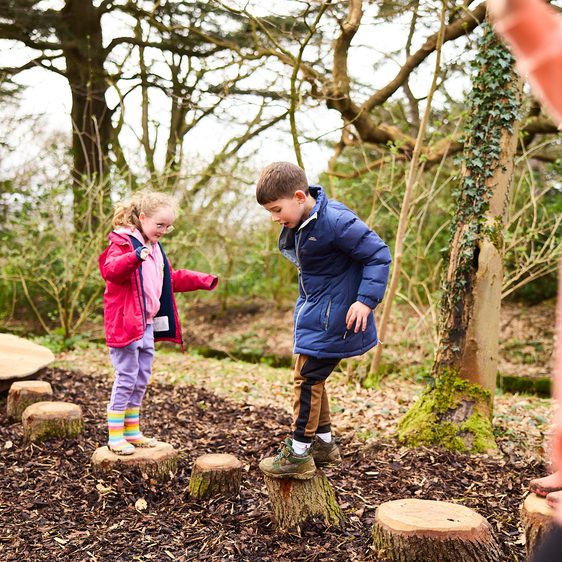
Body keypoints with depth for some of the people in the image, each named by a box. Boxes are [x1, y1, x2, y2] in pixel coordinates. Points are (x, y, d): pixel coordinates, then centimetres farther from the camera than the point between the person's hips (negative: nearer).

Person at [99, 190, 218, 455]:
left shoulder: (156, 249, 18)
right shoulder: (122, 242, -11)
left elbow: (172, 279, 27)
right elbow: (109, 269, -29)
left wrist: (201, 281, 19)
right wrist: (135, 257, -46)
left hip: (147, 324, 9)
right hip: (125, 323, -9)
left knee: (142, 378, 14)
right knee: (126, 377, -5)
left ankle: (132, 429, 26)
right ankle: (115, 435, 5)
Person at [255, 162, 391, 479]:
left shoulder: (336, 222, -24)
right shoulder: (297, 225, 3)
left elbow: (378, 255, -21)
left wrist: (366, 300, -26)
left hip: (333, 316, -9)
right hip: (315, 310, 10)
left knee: (308, 378, -5)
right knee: (312, 377, 16)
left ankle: (299, 453, 6)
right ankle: (324, 442, 30)